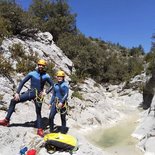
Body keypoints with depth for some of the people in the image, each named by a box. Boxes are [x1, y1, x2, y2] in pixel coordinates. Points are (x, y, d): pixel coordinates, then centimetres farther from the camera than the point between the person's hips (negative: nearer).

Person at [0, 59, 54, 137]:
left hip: (39, 95, -1)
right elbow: (22, 82, -2)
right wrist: (17, 92, -9)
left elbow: (52, 85, 4)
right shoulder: (32, 73, -4)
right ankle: (6, 120, 0)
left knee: (38, 112, 2)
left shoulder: (46, 76, -4)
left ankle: (40, 130, 14)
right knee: (13, 101, -8)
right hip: (30, 92, 2)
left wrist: (46, 92, -10)